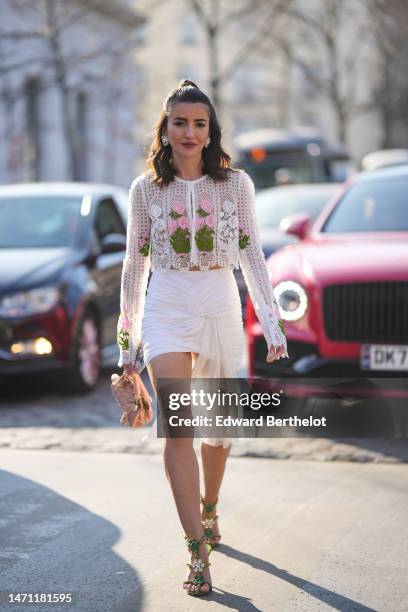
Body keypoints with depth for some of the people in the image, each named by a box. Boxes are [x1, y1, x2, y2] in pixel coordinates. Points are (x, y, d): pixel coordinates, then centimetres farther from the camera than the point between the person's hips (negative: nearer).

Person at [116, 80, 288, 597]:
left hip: (220, 306, 1)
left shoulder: (236, 183, 2)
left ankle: (209, 509, 41)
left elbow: (252, 257, 6)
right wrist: (128, 337, 8)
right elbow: (135, 265, 8)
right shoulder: (146, 189, 2)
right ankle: (198, 551, -15)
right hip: (166, 307, -1)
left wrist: (272, 321, 1)